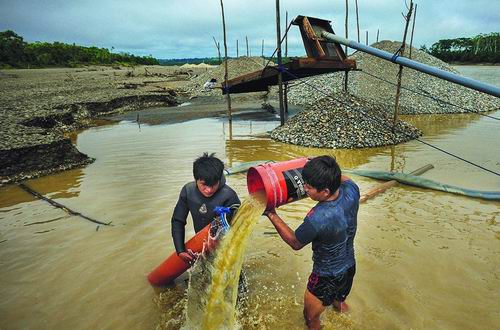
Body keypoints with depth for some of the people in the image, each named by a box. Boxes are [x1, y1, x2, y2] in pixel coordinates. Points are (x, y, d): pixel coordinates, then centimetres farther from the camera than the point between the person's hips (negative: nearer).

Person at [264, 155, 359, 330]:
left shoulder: (316, 219, -40)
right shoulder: (351, 190, -23)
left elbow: (295, 242, -18)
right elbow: (343, 179, 6)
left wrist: (271, 214, -14)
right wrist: (330, 173, -7)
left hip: (327, 278, -7)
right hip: (350, 266, 7)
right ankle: (339, 303, 72)